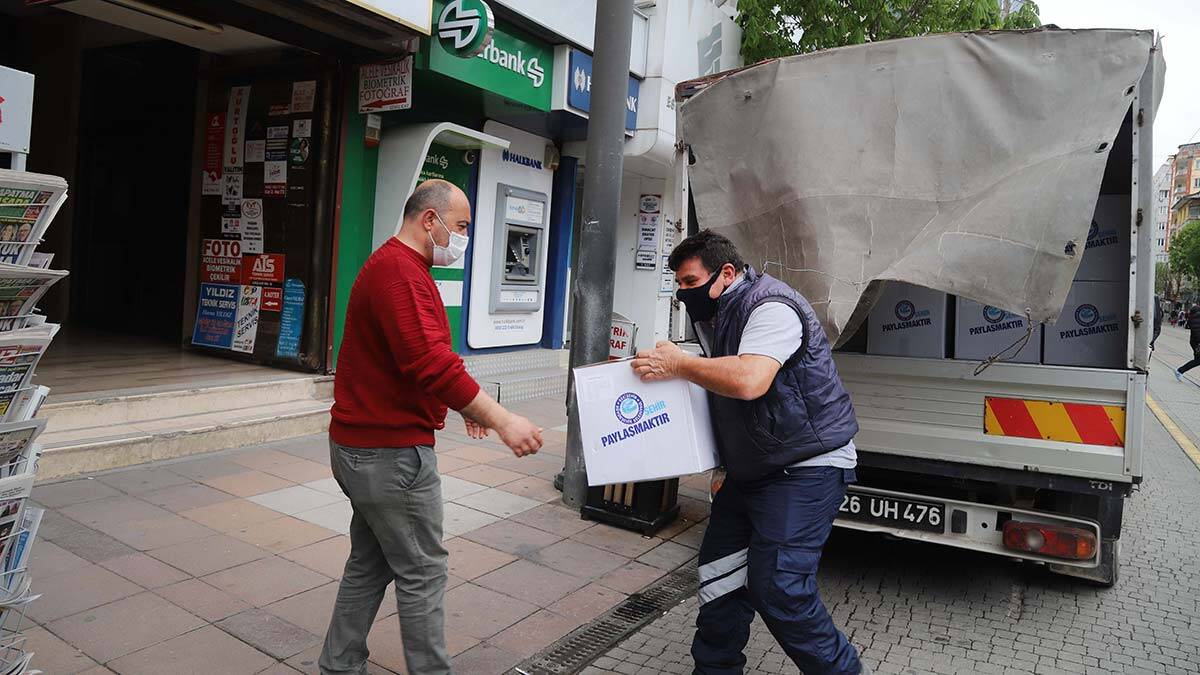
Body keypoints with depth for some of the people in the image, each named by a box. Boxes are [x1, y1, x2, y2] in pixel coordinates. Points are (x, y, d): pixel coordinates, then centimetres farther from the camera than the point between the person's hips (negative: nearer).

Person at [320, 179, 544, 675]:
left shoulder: (395, 266, 16)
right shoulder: (400, 269, -19)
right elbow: (432, 362, -29)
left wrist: (464, 404, 16)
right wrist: (502, 421, -27)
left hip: (363, 446, 10)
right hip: (391, 451, -10)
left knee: (370, 564, 18)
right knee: (422, 573, 1)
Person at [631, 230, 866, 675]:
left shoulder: (770, 307, -19)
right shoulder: (716, 317, 12)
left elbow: (749, 380, -35)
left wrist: (677, 364, -23)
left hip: (806, 467, -9)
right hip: (750, 470, 10)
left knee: (777, 589, -12)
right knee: (719, 572, 10)